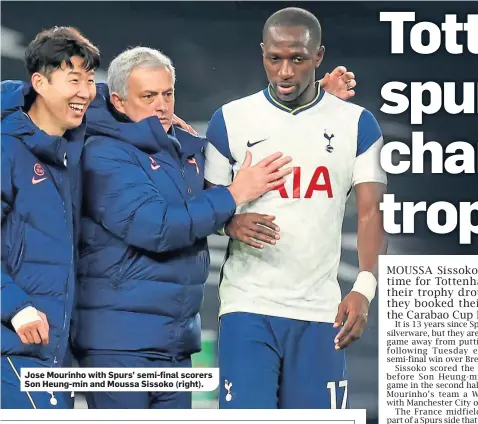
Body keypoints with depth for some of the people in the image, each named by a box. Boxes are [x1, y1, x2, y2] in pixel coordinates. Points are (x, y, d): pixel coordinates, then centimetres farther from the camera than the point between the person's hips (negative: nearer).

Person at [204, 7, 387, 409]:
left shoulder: (356, 124, 3)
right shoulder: (230, 120, 3)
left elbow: (370, 214, -1)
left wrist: (364, 288, -17)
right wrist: (232, 222, -14)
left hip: (320, 310, 1)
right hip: (248, 304, -1)